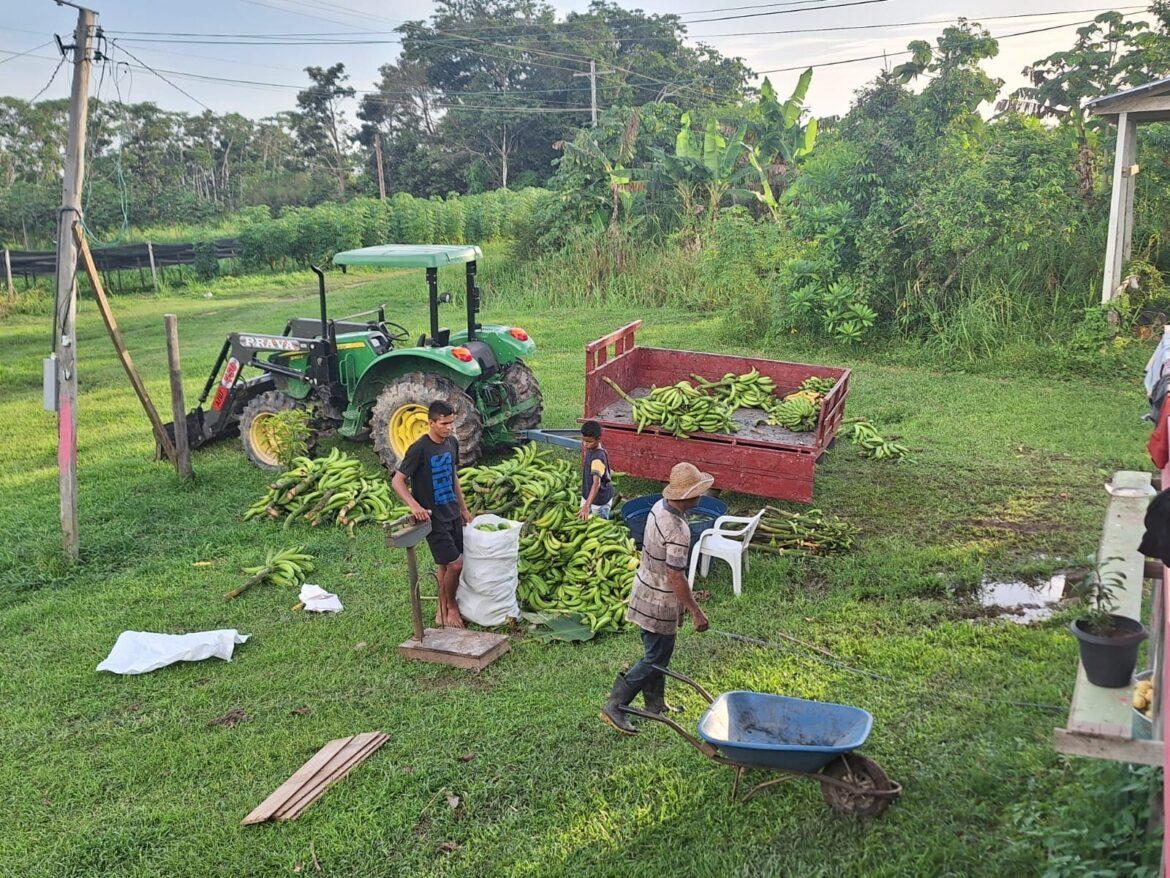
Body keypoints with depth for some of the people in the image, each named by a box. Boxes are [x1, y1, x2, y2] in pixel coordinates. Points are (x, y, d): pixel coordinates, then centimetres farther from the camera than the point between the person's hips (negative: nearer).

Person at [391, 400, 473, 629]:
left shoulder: (452, 443, 3)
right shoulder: (419, 449, -19)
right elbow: (397, 481, -16)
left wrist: (464, 508, 19)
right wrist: (414, 505, -30)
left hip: (452, 514, 7)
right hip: (433, 518, -7)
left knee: (447, 565, 13)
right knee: (455, 564, -7)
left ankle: (442, 610, 26)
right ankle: (451, 606, 15)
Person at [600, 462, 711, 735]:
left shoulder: (660, 507, -1)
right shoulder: (677, 530, -30)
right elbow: (676, 577, -27)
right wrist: (696, 611, -17)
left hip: (647, 589, 9)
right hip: (660, 602, -9)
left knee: (656, 653, 21)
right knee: (655, 660, 3)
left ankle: (655, 705, 36)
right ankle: (614, 706, 8)